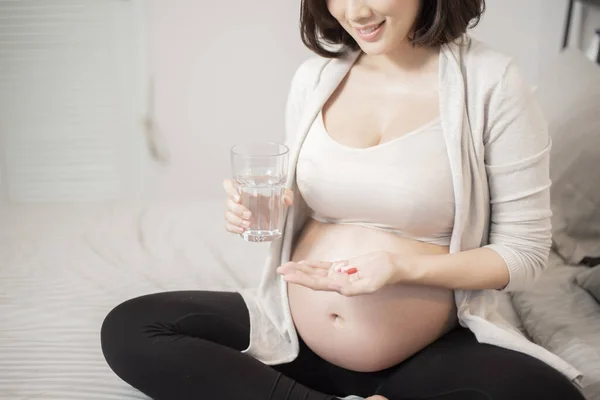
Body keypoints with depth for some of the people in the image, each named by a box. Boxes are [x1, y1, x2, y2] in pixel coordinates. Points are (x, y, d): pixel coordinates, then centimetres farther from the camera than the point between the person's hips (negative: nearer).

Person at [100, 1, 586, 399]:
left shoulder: (490, 81, -10)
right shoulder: (314, 77, 3)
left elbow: (526, 249, -7)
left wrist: (404, 265, -21)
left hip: (428, 355, -4)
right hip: (290, 333, 4)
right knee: (126, 330, -11)